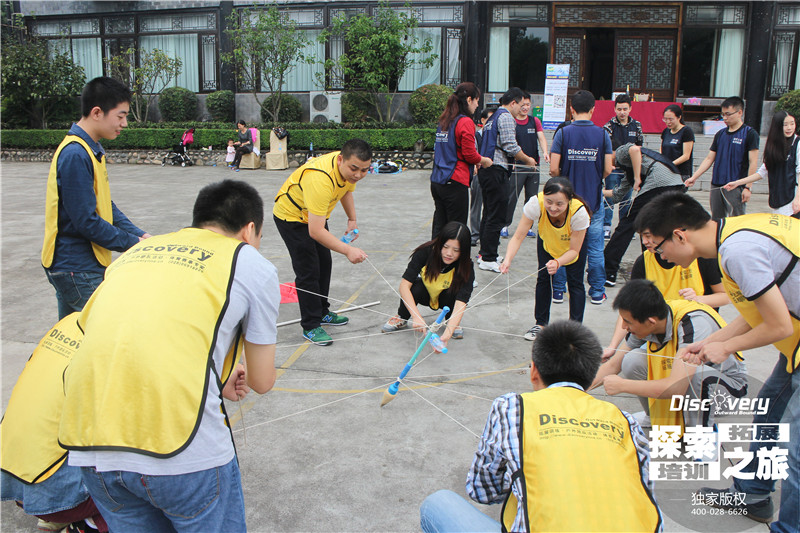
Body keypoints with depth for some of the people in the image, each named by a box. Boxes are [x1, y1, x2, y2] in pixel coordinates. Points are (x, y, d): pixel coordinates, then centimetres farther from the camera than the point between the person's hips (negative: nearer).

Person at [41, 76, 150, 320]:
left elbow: (105, 206, 15)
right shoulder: (75, 155, -20)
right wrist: (132, 243, -13)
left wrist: (140, 235, 5)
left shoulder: (90, 150, 11)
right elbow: (87, 221, -22)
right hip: (77, 270, -10)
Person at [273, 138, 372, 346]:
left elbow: (347, 190, 9)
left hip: (315, 214, 9)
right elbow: (315, 231, -43)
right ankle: (310, 326, 1)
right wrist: (348, 250, -48)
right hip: (290, 216, -8)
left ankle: (322, 312, 32)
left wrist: (352, 220, -1)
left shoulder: (350, 168, -17)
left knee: (324, 264, 16)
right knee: (308, 271, -10)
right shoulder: (321, 179, -43)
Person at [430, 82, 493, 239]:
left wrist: (474, 163, 20)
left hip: (437, 182, 8)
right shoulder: (466, 122, -11)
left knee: (439, 229, 11)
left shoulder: (444, 120, 13)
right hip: (455, 182, -8)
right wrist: (484, 161, 6)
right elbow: (470, 154, -13)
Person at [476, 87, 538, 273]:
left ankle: (485, 253, 23)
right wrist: (528, 160, -2)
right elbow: (511, 146, -17)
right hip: (497, 171, -10)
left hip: (485, 169, 10)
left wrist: (515, 160, 25)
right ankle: (488, 259, -2)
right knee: (496, 217, -6)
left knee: (489, 213, 16)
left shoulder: (493, 117, 20)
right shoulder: (506, 117, -9)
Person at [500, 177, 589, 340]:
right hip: (547, 241, 1)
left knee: (575, 282, -4)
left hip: (573, 243, -1)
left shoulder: (579, 212, -41)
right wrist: (508, 260, -53)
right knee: (543, 278, -1)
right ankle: (541, 324, 15)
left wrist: (558, 263, -50)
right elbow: (518, 236, -36)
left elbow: (574, 250, -31)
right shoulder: (536, 203, -40)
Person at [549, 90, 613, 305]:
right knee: (595, 247, 9)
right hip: (594, 199, 0)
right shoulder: (602, 134, -3)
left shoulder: (563, 133, -6)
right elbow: (608, 169, -5)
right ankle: (597, 292, 16)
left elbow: (553, 169, -11)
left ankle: (558, 291, 14)